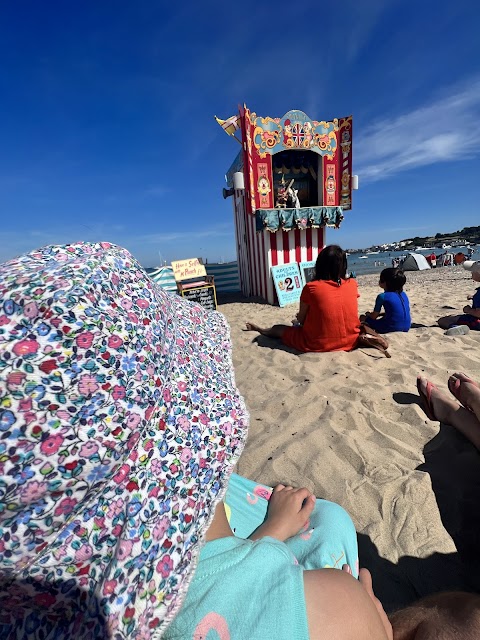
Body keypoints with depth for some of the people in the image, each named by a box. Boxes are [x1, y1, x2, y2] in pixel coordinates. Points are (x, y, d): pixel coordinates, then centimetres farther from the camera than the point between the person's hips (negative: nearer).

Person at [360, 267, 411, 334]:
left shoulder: (382, 296, -10)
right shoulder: (403, 294, 10)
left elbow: (374, 317, -2)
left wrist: (368, 314, 18)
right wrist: (379, 313, 25)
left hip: (392, 328, -7)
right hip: (406, 327, 7)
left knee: (363, 317, 6)